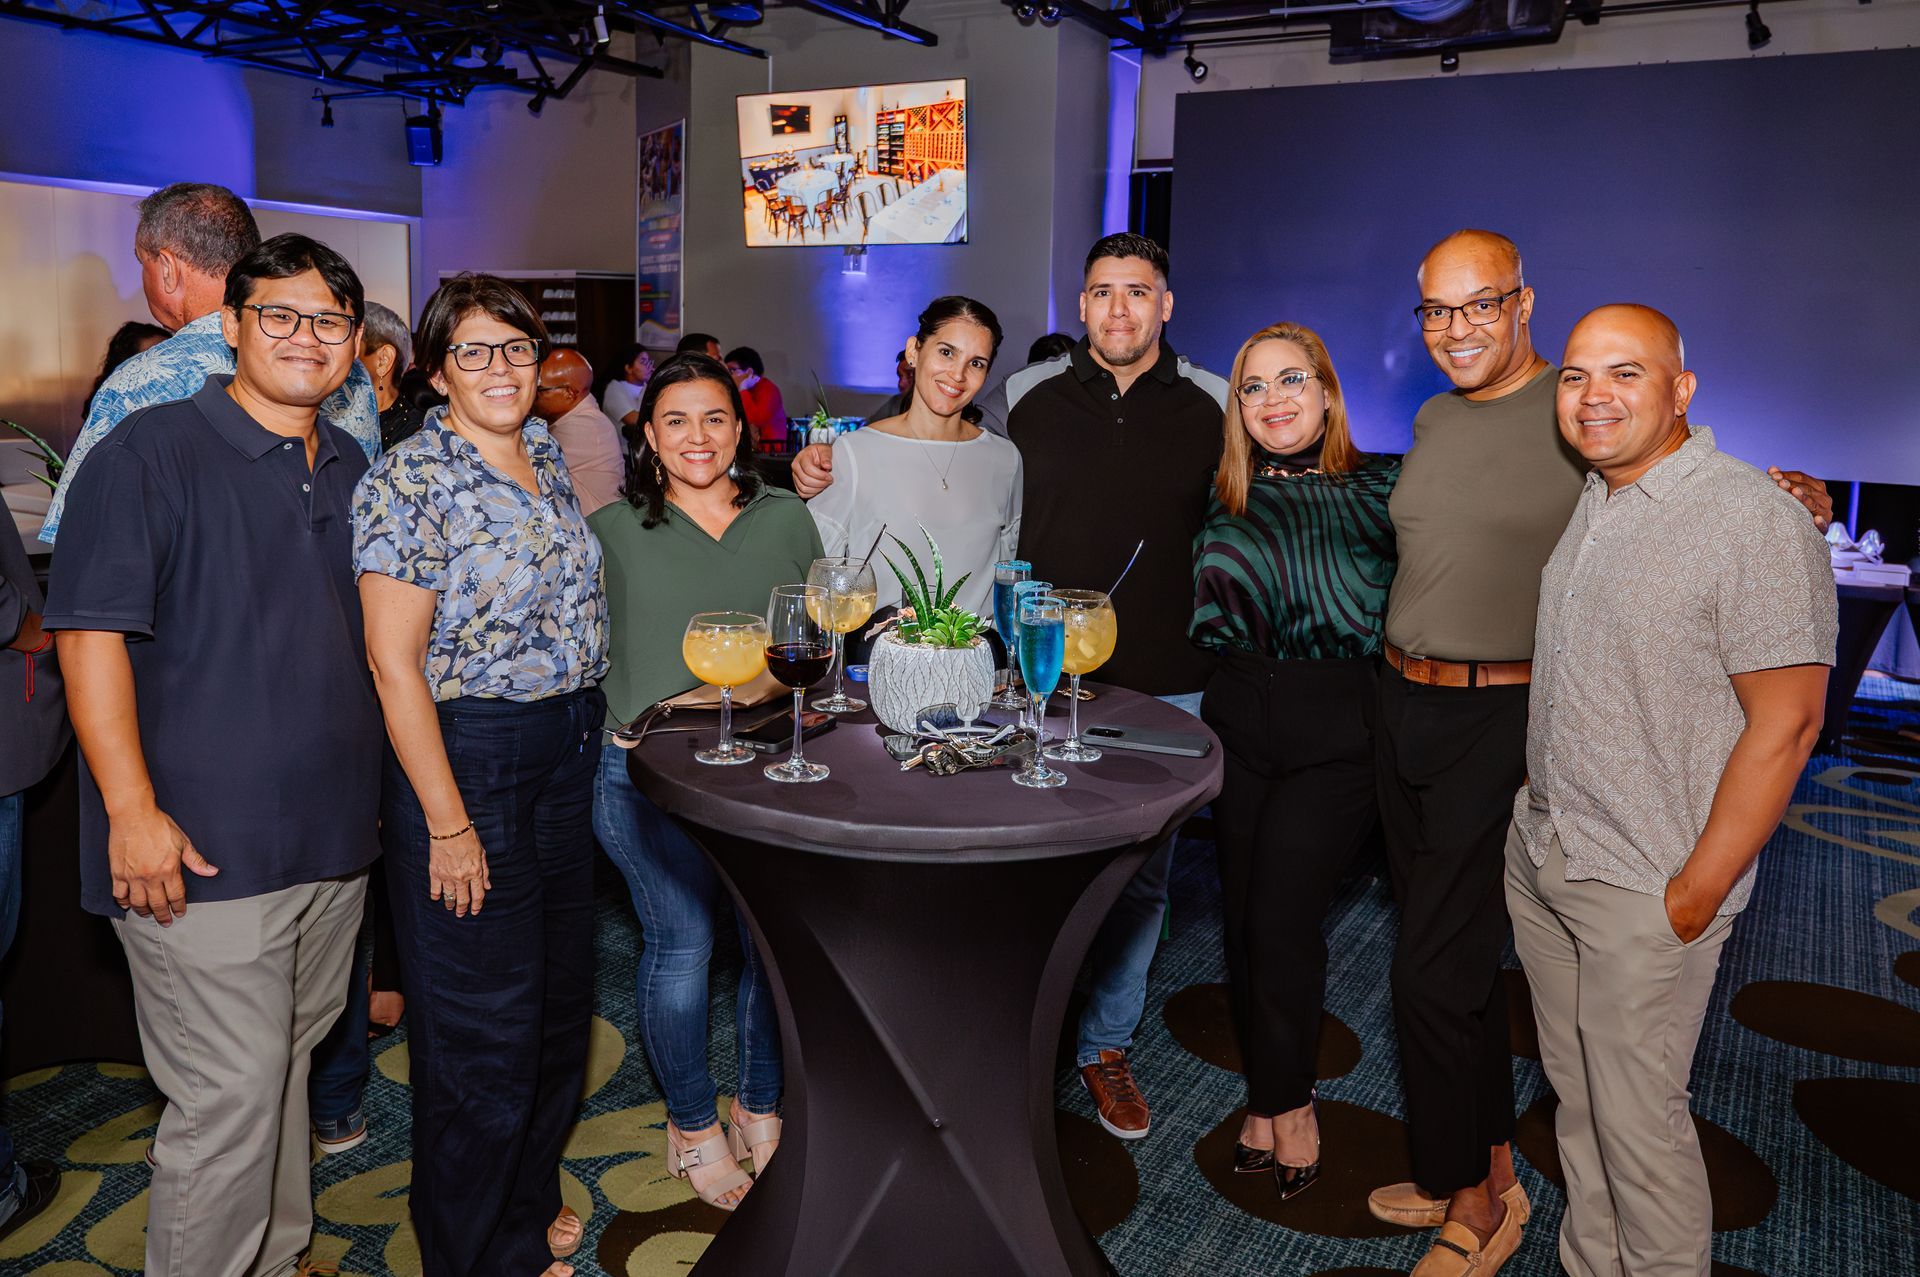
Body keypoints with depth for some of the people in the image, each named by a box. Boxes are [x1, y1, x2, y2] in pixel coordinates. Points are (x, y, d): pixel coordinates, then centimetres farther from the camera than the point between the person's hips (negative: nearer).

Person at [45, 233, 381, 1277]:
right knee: (231, 1093, -3)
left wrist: (367, 795, 17)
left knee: (287, 1067, 19)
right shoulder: (150, 451, -8)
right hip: (201, 847, -7)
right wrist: (132, 809, -18)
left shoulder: (354, 471, 12)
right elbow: (90, 633, -13)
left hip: (332, 838, 7)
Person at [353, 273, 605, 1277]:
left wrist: (590, 731, 13)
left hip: (568, 758, 8)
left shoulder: (547, 460, 9)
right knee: (485, 1026, 4)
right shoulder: (409, 481, -14)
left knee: (560, 996, 19)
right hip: (466, 758, -8)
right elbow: (393, 660, -17)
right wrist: (447, 824, -18)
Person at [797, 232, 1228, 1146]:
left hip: (1166, 686, 1)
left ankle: (1107, 1046, 32)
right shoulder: (1025, 396, 2)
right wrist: (827, 470, -3)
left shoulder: (1214, 406, 3)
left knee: (1141, 874, 12)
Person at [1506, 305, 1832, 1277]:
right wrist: (1537, 809, 14)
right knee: (1574, 1096, 19)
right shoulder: (1588, 504, 8)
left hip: (1645, 885, -7)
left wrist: (1699, 891, -16)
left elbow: (1785, 724, -17)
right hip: (1537, 856, 7)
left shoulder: (1754, 519, -16)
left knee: (1637, 1120, 4)